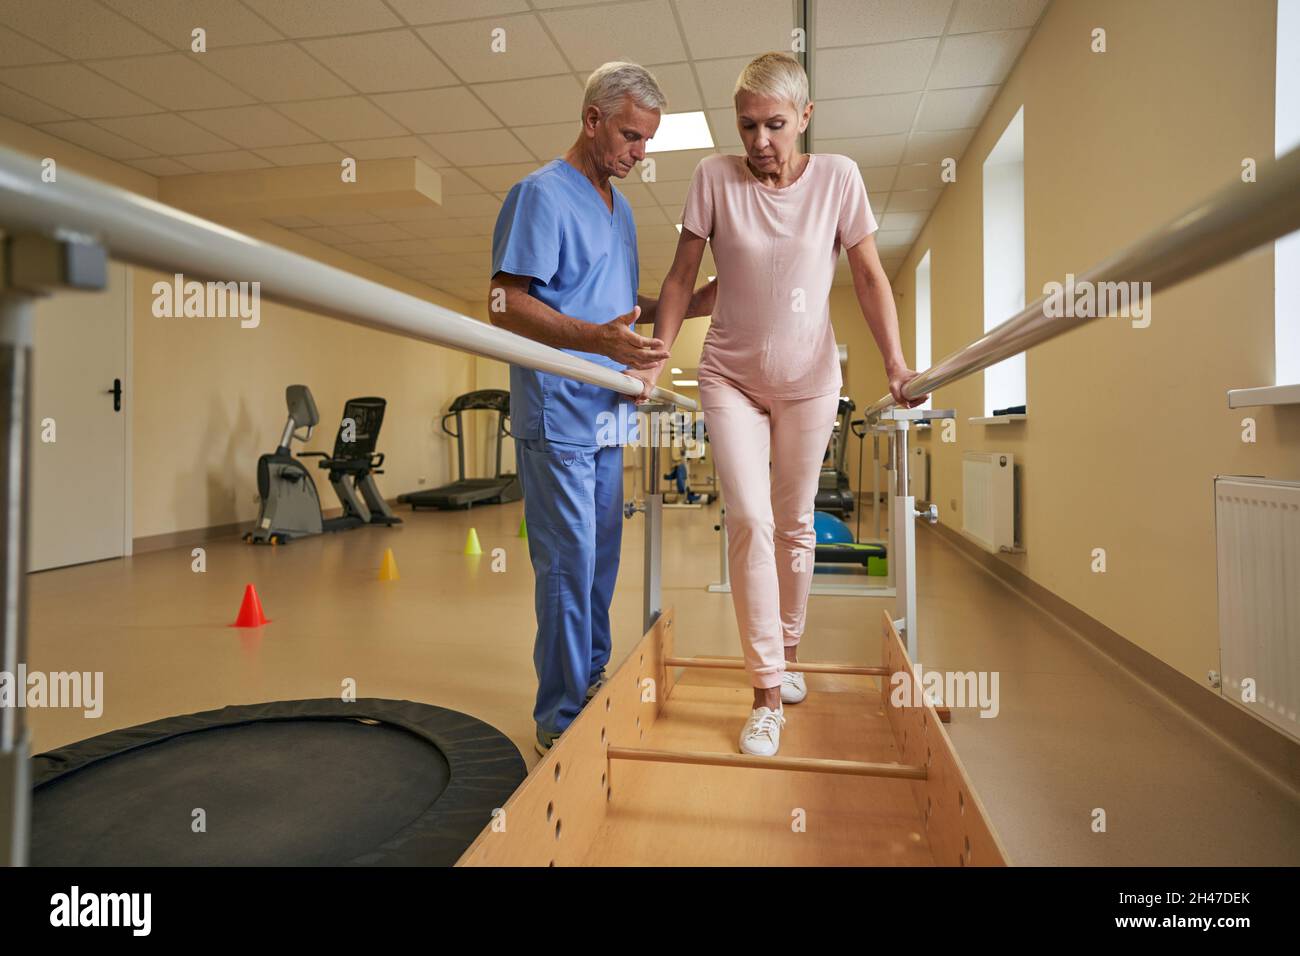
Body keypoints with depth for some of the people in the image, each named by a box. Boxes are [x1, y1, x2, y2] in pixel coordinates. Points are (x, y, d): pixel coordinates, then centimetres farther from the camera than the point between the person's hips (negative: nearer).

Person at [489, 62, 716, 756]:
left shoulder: (619, 207, 19)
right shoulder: (541, 194, -8)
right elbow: (505, 304, -16)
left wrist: (685, 306, 13)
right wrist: (600, 339, -28)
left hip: (607, 414, 9)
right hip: (558, 414, -8)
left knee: (600, 561, 14)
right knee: (568, 564, -5)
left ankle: (593, 682, 30)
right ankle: (561, 719, 9)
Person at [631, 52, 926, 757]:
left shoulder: (838, 177, -4)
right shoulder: (715, 177, -4)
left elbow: (870, 278, -2)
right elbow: (682, 277, -1)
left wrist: (896, 364, -10)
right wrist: (655, 360, -9)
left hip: (809, 381, 1)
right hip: (731, 377, -1)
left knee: (795, 526, 9)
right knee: (749, 521, -12)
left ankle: (785, 657, 30)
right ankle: (768, 695, -2)